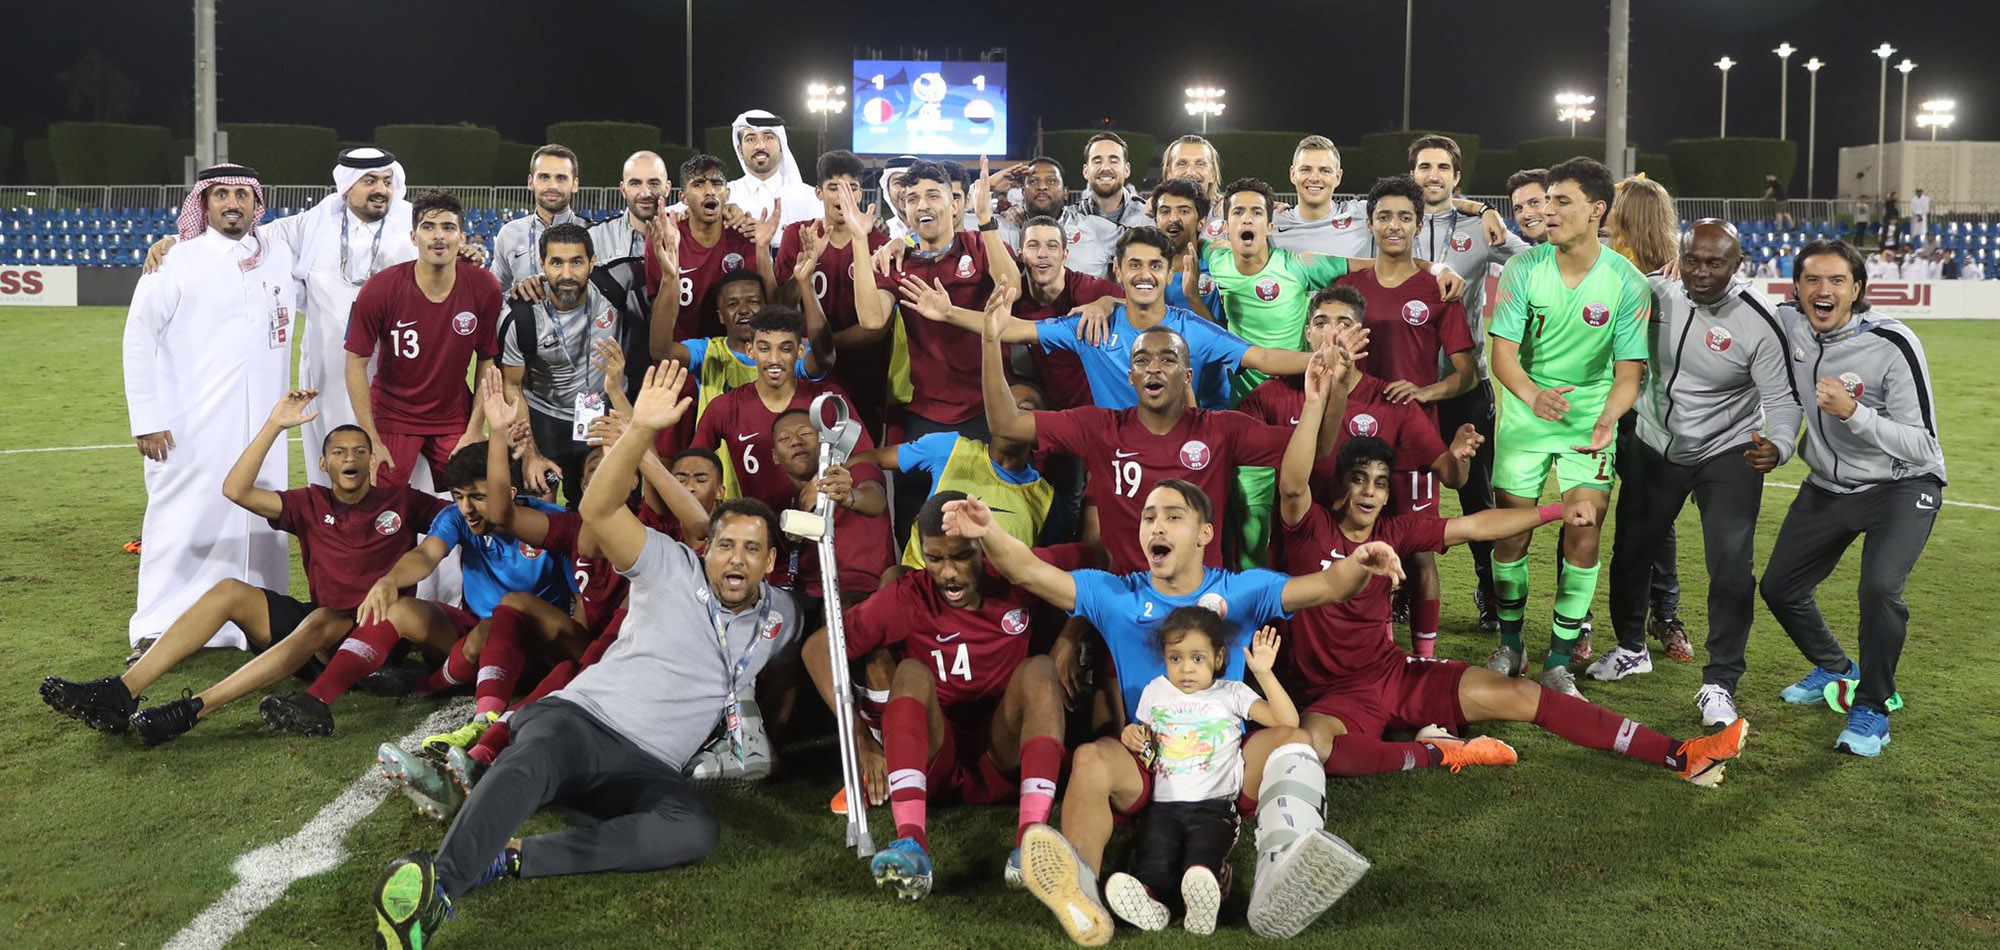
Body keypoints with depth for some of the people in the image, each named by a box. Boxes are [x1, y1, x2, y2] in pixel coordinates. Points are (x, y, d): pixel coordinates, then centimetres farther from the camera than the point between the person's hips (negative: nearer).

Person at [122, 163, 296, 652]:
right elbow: (138, 337, -3)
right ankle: (160, 632, 6)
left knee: (261, 522, 6)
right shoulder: (178, 263, -2)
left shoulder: (280, 257, 11)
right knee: (185, 522, -3)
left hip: (261, 427, 4)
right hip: (192, 428, -4)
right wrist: (146, 419, -8)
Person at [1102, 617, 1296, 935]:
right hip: (1163, 804, 2)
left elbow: (1288, 722, 1)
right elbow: (1141, 739, 31)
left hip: (1213, 805, -2)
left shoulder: (1232, 694, 11)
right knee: (1154, 866, -31)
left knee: (1201, 860, -35)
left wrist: (1264, 673, -7)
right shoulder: (1155, 691, 19)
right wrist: (1130, 735, 6)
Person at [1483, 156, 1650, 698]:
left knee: (1584, 535, -9)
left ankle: (1559, 661, 5)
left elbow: (1629, 370, -9)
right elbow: (1502, 352, -11)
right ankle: (1510, 646, 23)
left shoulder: (1627, 283, -10)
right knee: (1511, 532, 2)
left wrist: (1607, 418, -31)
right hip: (1526, 414, 1)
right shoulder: (1523, 268, -8)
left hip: (1590, 421, -1)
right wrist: (1533, 395, -33)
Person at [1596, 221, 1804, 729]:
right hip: (1654, 447, 4)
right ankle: (1631, 648, 36)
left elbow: (1783, 398, -17)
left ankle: (1719, 683, 6)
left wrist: (1777, 445, -36)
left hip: (1728, 456, -3)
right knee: (1630, 552, 12)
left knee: (1732, 570, -10)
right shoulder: (1655, 289, -12)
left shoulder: (1757, 321, -21)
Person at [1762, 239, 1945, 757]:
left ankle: (1872, 709, -5)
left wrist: (1853, 412, -38)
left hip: (1902, 485, -6)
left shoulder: (1894, 346, -24)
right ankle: (1836, 672, 38)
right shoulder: (1788, 325, -11)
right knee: (1778, 588, 10)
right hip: (1828, 486, 6)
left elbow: (1921, 446, -25)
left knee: (1880, 588, -27)